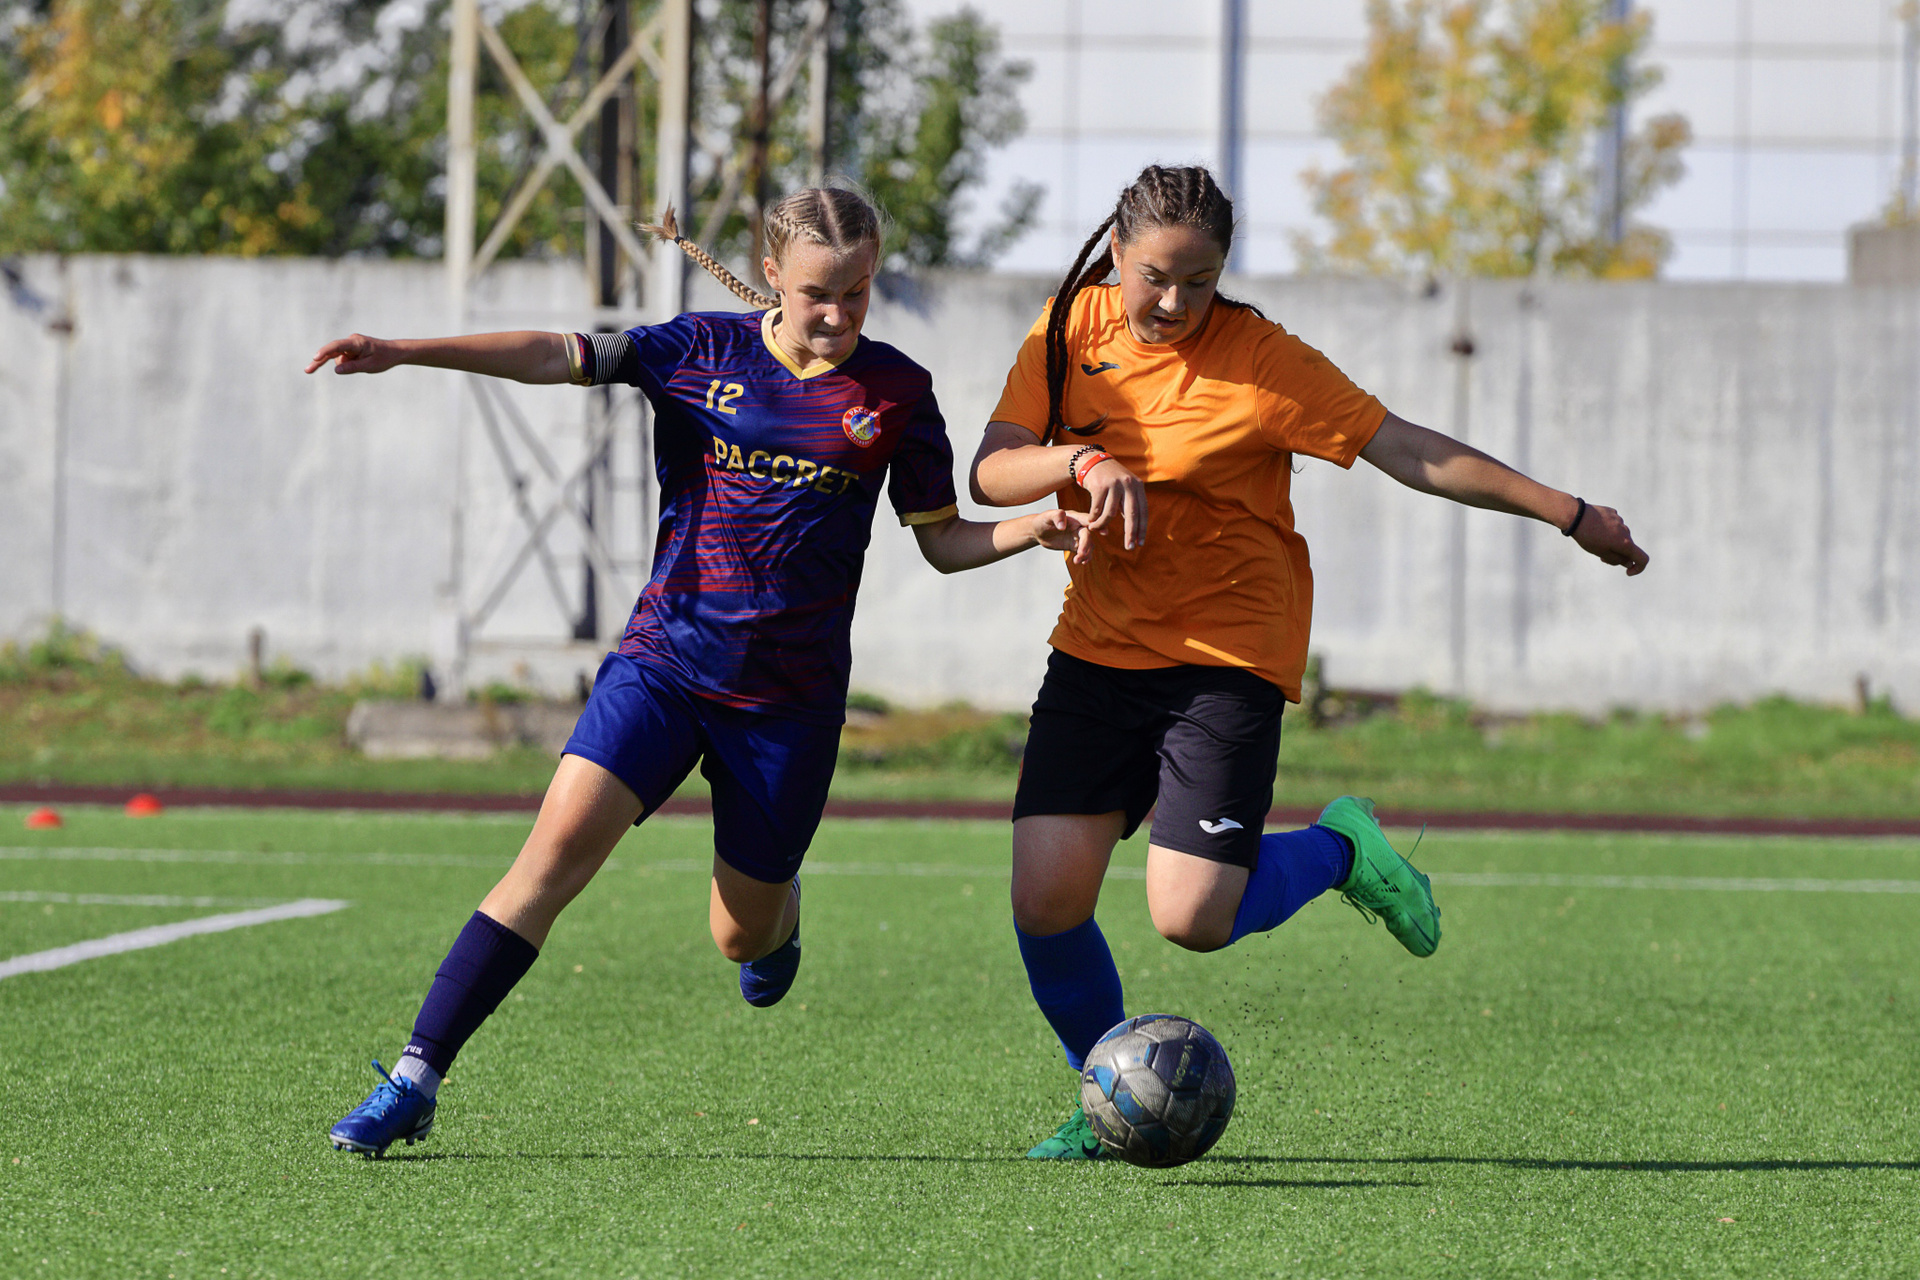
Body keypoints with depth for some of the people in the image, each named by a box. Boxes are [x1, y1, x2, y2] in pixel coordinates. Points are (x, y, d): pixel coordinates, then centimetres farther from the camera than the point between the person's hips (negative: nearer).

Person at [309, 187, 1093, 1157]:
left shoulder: (895, 392, 0)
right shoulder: (703, 351, -1)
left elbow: (944, 542, 7)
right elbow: (559, 356, -10)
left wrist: (1035, 529, -13)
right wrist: (404, 352, -21)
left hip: (792, 696, 1)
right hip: (664, 662, -1)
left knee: (742, 940, 8)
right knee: (563, 837, -20)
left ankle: (777, 909, 49)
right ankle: (414, 1078, -19)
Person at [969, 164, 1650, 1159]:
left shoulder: (1259, 360, -12)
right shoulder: (1072, 329, 1)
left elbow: (1409, 453, -9)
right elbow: (991, 474, -4)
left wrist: (1567, 514, -11)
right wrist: (1084, 461, -25)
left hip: (1228, 657, -4)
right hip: (1097, 649, 4)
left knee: (1192, 919, -16)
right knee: (1045, 900, -8)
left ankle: (1338, 851, 16)